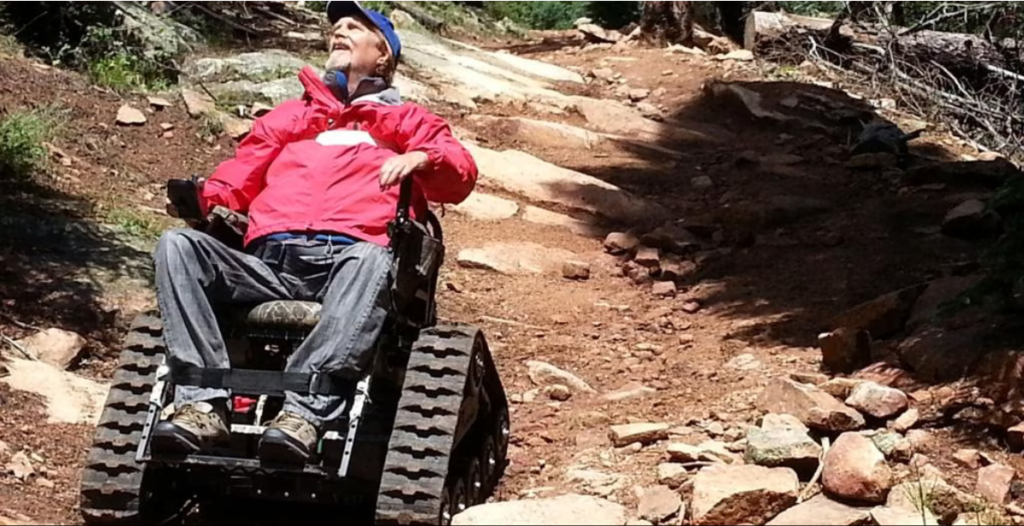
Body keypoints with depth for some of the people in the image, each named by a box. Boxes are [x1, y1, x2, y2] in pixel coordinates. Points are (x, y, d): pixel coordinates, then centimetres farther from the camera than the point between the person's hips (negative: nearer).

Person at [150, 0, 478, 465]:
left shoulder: (405, 119, 29)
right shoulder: (291, 115, 37)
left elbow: (460, 176, 11)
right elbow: (241, 173, 23)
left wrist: (423, 158, -12)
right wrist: (202, 201, 1)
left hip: (350, 258, -3)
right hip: (269, 261, 3)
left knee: (373, 260, -40)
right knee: (177, 245, -25)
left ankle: (304, 410, -54)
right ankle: (205, 403, -40)